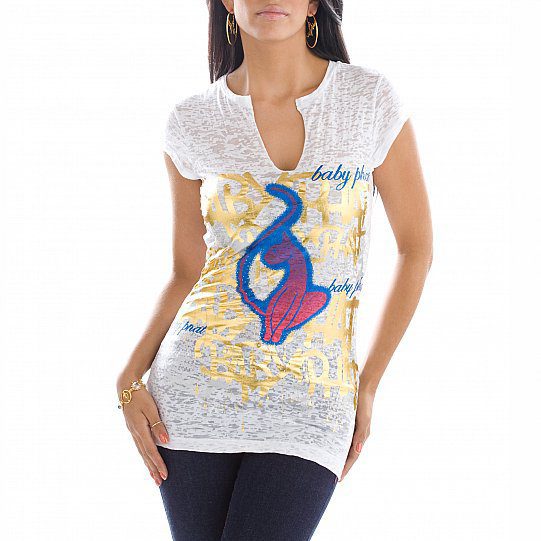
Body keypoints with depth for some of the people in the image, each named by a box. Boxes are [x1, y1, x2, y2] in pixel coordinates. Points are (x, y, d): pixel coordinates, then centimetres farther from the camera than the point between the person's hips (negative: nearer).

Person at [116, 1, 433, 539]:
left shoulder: (372, 99, -3)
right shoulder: (193, 121, 2)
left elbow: (416, 248, 5)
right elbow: (187, 272, 11)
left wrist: (367, 387, 2)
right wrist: (129, 381, -2)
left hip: (311, 403, -1)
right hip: (198, 388, 2)